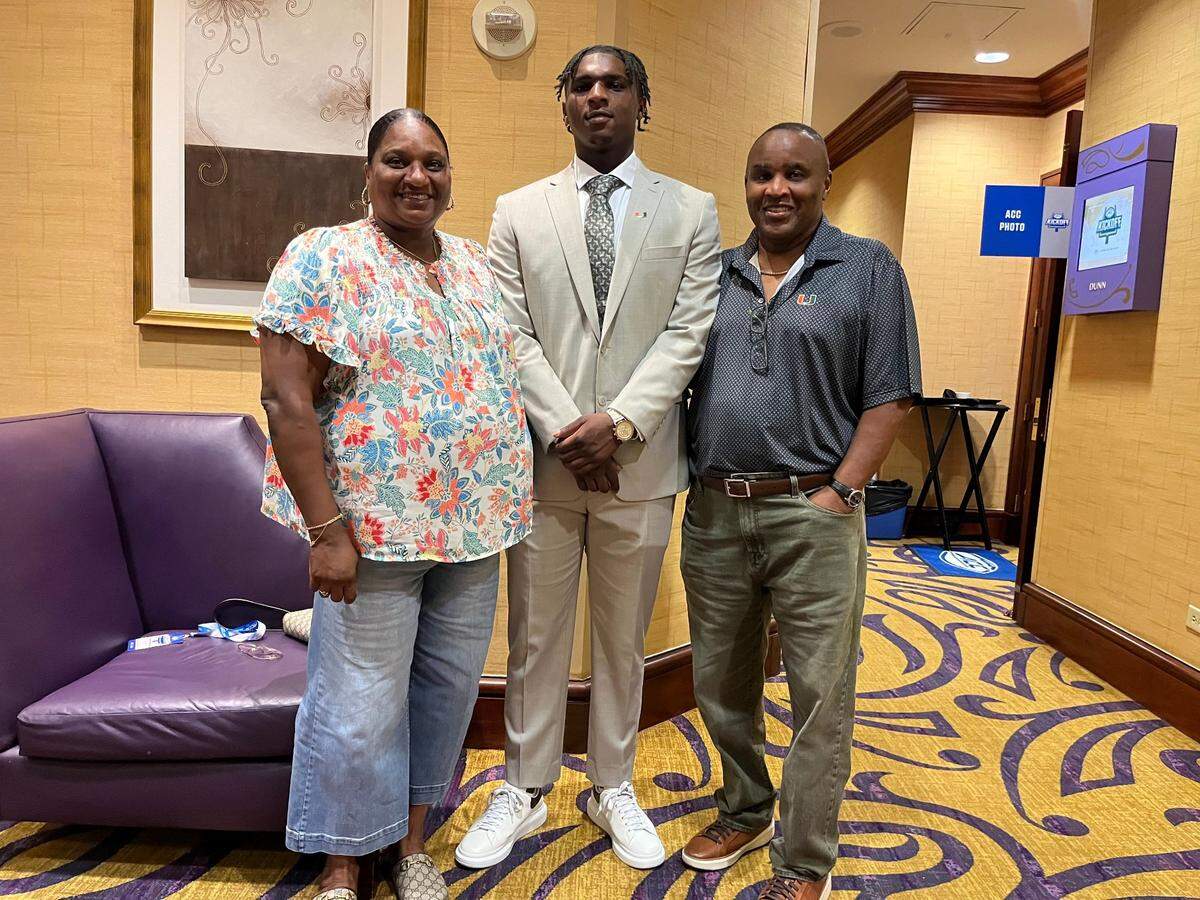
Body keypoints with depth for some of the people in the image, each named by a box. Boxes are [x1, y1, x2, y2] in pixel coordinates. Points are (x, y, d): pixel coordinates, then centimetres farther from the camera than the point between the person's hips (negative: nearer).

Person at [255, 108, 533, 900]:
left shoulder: (474, 263, 12)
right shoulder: (324, 258, -7)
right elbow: (286, 400, -13)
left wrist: (508, 501, 10)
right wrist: (326, 531, -17)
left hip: (474, 522, 6)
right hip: (376, 527, -6)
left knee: (449, 686, 15)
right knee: (362, 706, 5)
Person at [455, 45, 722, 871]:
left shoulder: (692, 211, 6)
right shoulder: (518, 211, 7)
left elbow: (688, 333, -4)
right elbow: (512, 336, -1)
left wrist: (619, 421, -15)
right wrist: (566, 430, -13)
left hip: (641, 464, 0)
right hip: (543, 460, 1)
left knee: (624, 639, 14)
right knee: (536, 639, 12)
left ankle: (614, 787, 34)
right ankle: (524, 792, 31)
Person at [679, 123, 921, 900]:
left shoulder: (869, 270, 1)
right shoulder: (715, 273, 12)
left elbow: (889, 398, -4)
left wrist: (837, 494, -11)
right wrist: (690, 481, 2)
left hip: (812, 514, -4)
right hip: (713, 510, 4)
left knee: (820, 697, 5)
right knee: (722, 684, 16)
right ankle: (744, 813, 39)